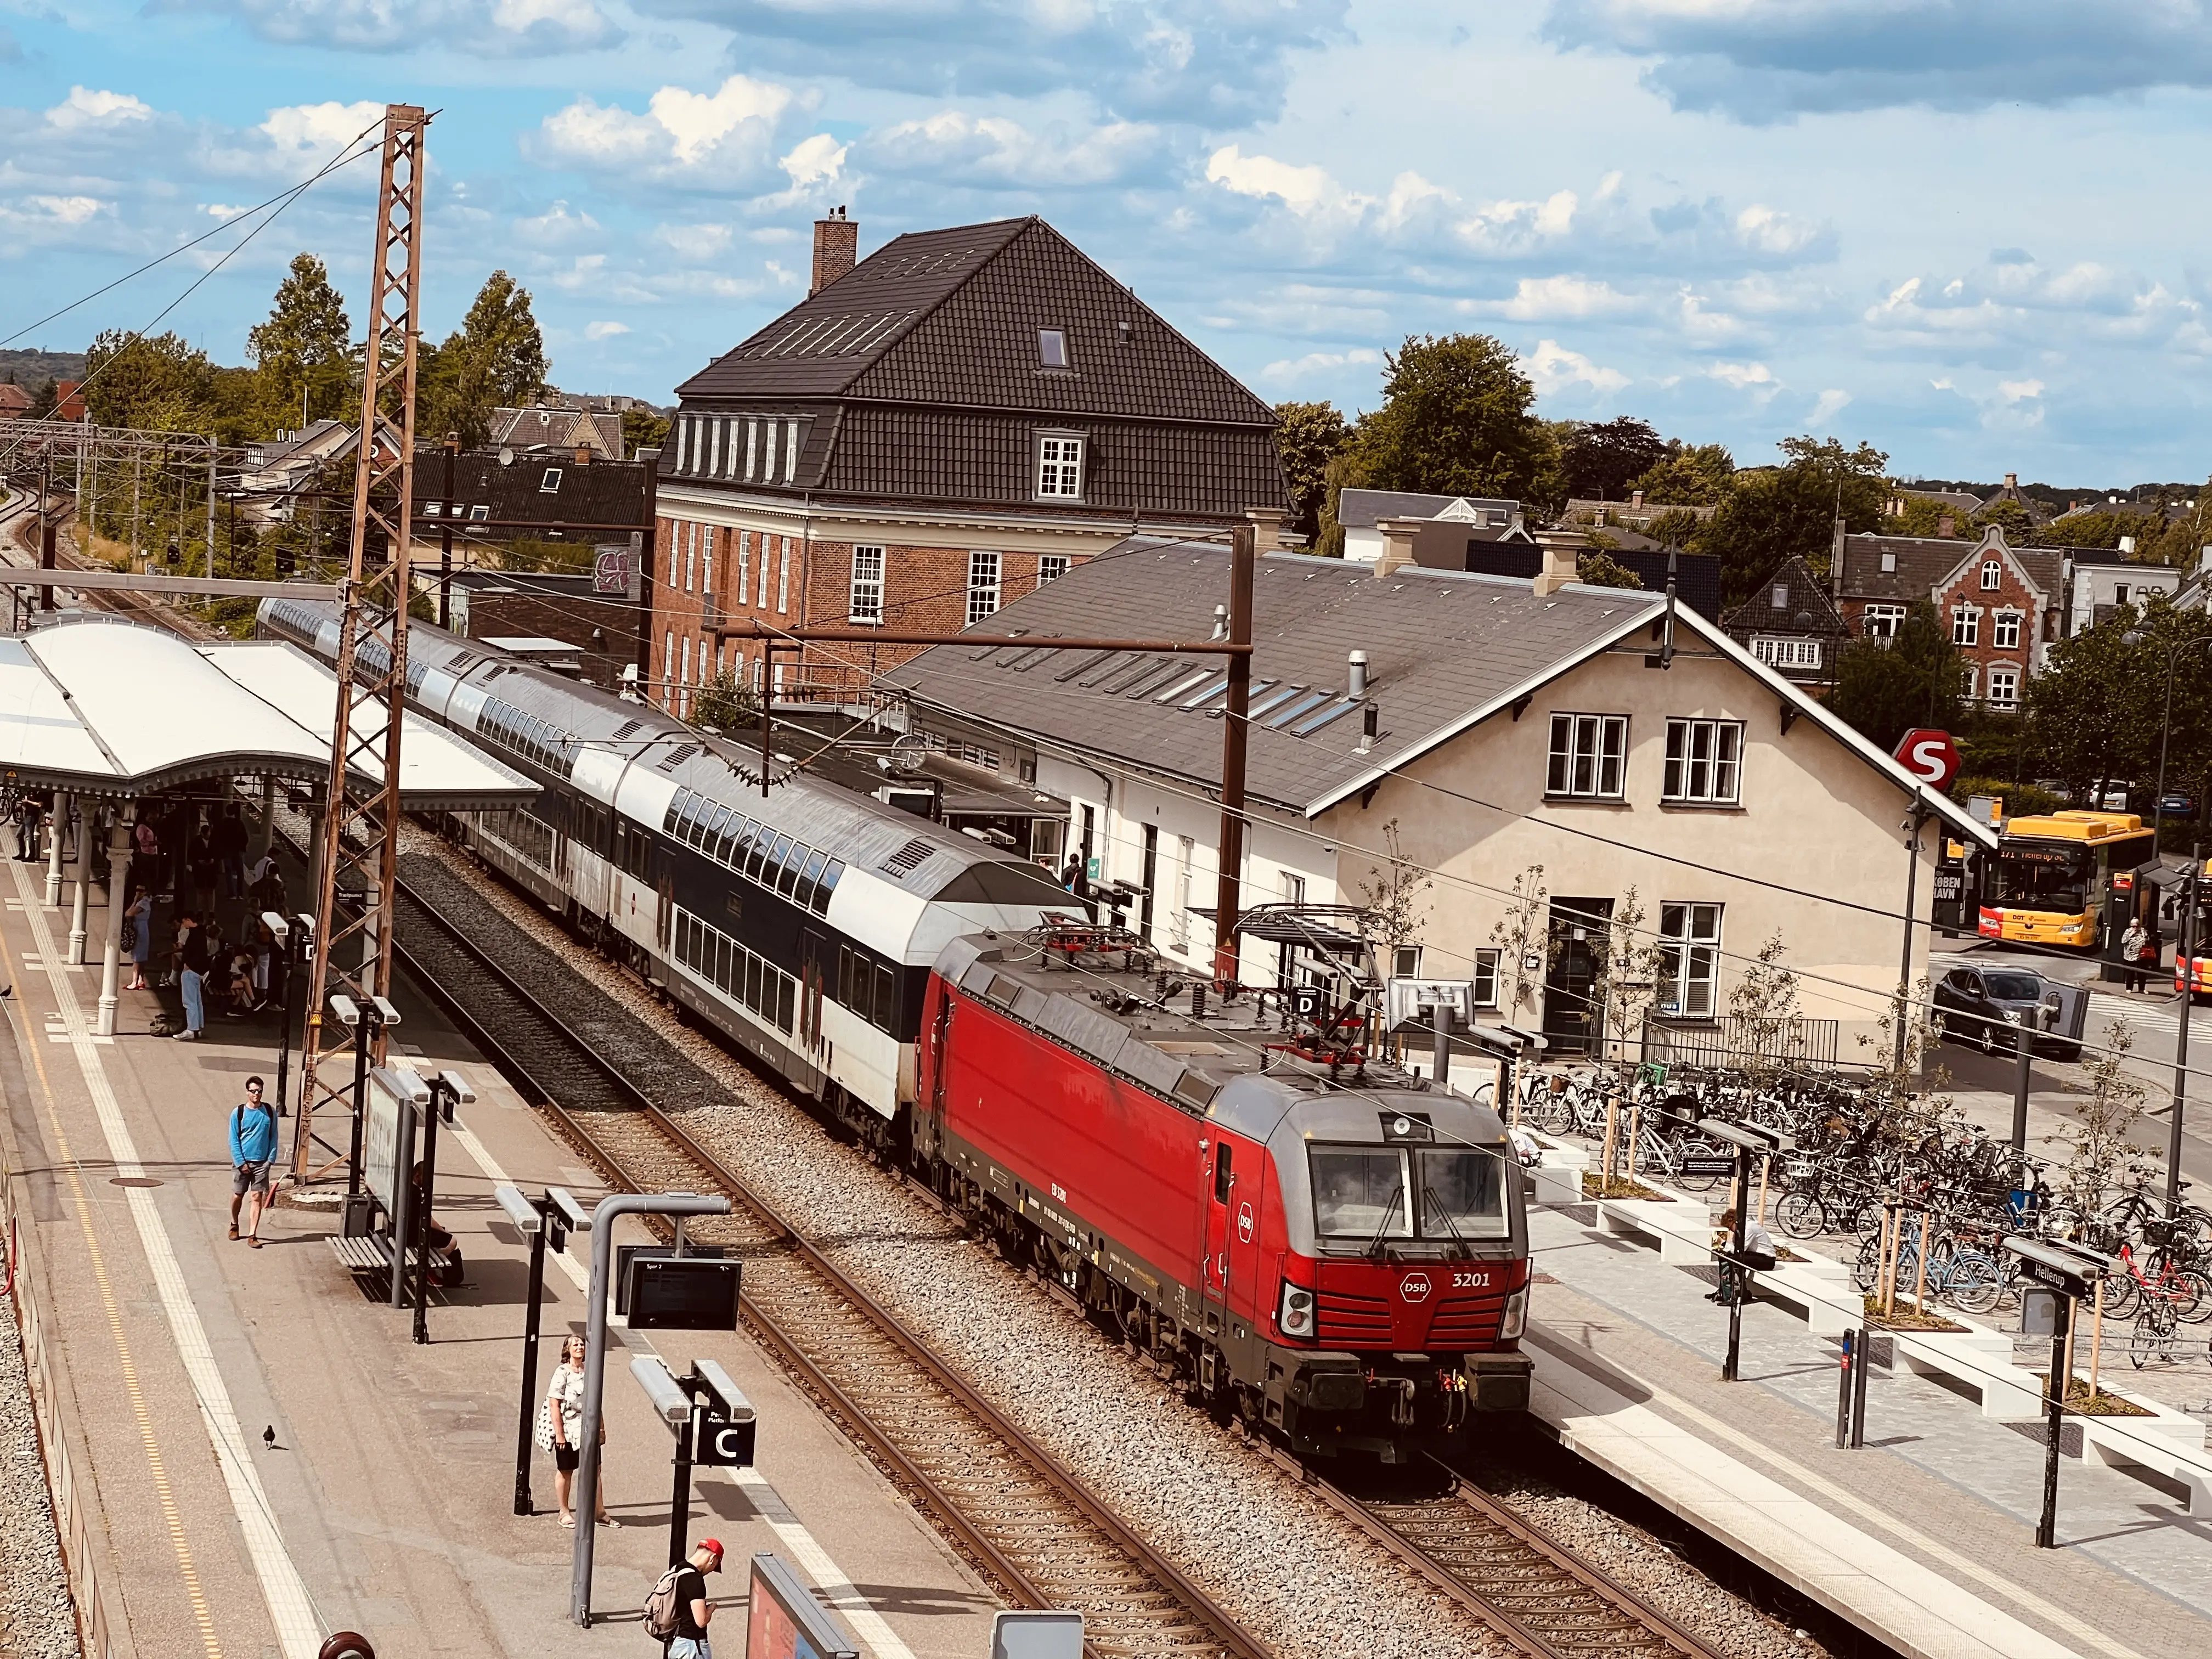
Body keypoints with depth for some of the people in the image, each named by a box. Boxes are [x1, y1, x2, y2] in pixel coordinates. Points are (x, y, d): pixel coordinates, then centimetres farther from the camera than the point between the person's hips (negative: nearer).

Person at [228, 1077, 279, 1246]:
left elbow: (273, 1137, 6)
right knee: (238, 1196, 10)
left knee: (258, 1198, -5)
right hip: (242, 1162, 0)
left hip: (262, 1163, 0)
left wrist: (271, 1159, -3)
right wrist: (241, 1162, -10)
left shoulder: (270, 1112, 1)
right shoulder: (238, 1113, -4)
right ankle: (234, 1225, 36)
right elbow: (234, 1140, -3)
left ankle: (252, 1235, -5)